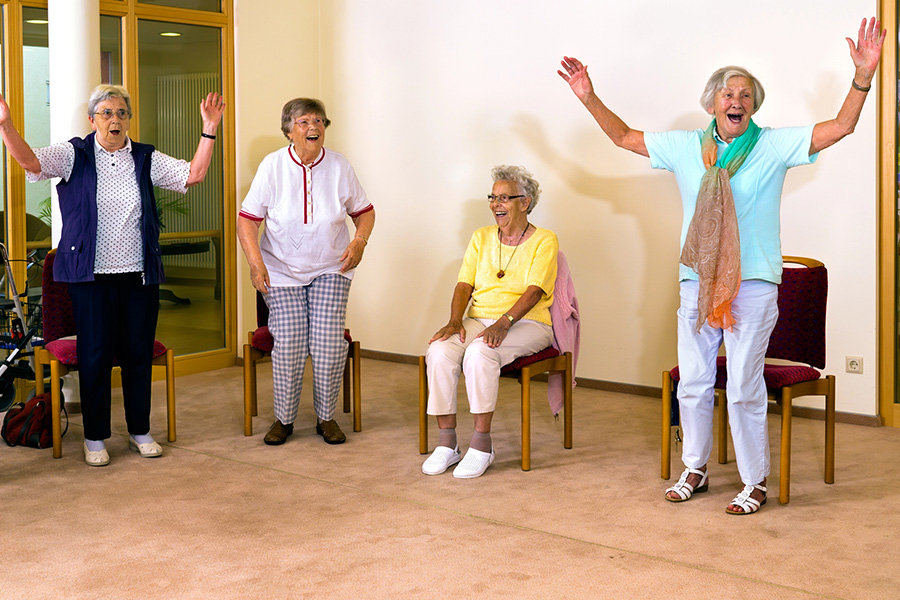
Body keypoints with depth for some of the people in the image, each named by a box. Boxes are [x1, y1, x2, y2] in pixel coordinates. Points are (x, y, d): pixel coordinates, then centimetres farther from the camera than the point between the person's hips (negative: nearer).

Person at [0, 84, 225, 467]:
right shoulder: (74, 155, 1)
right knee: (95, 354, 1)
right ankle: (95, 437, 14)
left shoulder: (146, 159, 8)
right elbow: (31, 162, -14)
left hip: (140, 275, 3)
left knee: (139, 352, 8)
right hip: (91, 276, -3)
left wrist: (209, 131, -8)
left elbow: (193, 174, 2)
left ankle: (140, 431, 22)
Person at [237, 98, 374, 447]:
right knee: (288, 346, -8)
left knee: (329, 345, -8)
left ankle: (327, 418, 11)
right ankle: (283, 419, 11)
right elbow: (247, 218, -5)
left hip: (330, 270, 1)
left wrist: (359, 241, -10)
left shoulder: (339, 167, -2)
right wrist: (255, 261, -18)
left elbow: (364, 211, 9)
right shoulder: (272, 166, -6)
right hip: (282, 271, -1)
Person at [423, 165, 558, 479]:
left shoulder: (544, 240, 0)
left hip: (527, 324, -4)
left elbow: (534, 291, -13)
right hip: (479, 320, 5)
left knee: (479, 353, -35)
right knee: (438, 352, -26)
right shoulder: (481, 238, 15)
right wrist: (455, 321, -11)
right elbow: (464, 285, 8)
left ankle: (482, 444, -25)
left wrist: (503, 323, -26)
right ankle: (447, 443, -18)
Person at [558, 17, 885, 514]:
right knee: (693, 383, 11)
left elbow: (841, 126, -6)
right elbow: (625, 137, 16)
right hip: (696, 283, 4)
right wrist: (589, 98, 8)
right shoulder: (686, 147, 8)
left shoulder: (774, 146, 0)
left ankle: (755, 482, 13)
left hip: (752, 286, -4)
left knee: (744, 389, -2)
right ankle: (695, 469, 28)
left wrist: (863, 76, -19)